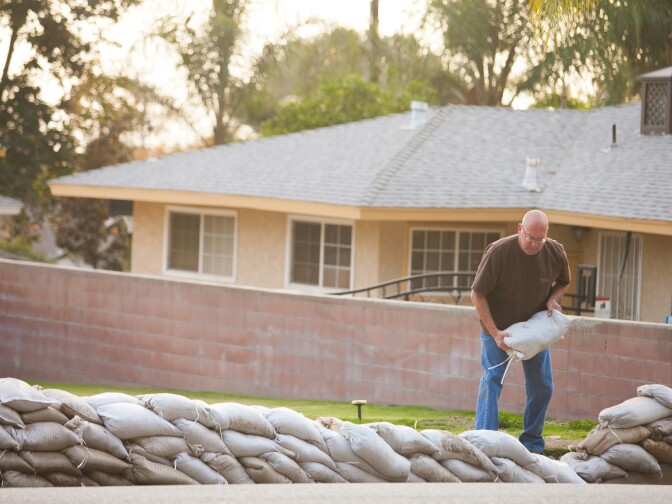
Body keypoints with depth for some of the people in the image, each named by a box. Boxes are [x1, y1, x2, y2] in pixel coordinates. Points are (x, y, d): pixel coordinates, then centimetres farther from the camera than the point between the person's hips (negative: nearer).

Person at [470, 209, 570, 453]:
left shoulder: (555, 253, -14)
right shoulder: (498, 252, -26)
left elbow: (563, 282, 9)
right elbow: (477, 294, -19)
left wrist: (552, 299, -14)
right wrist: (494, 332, -25)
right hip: (497, 326, -4)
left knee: (542, 386, 6)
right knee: (492, 379, -16)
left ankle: (532, 443, 20)